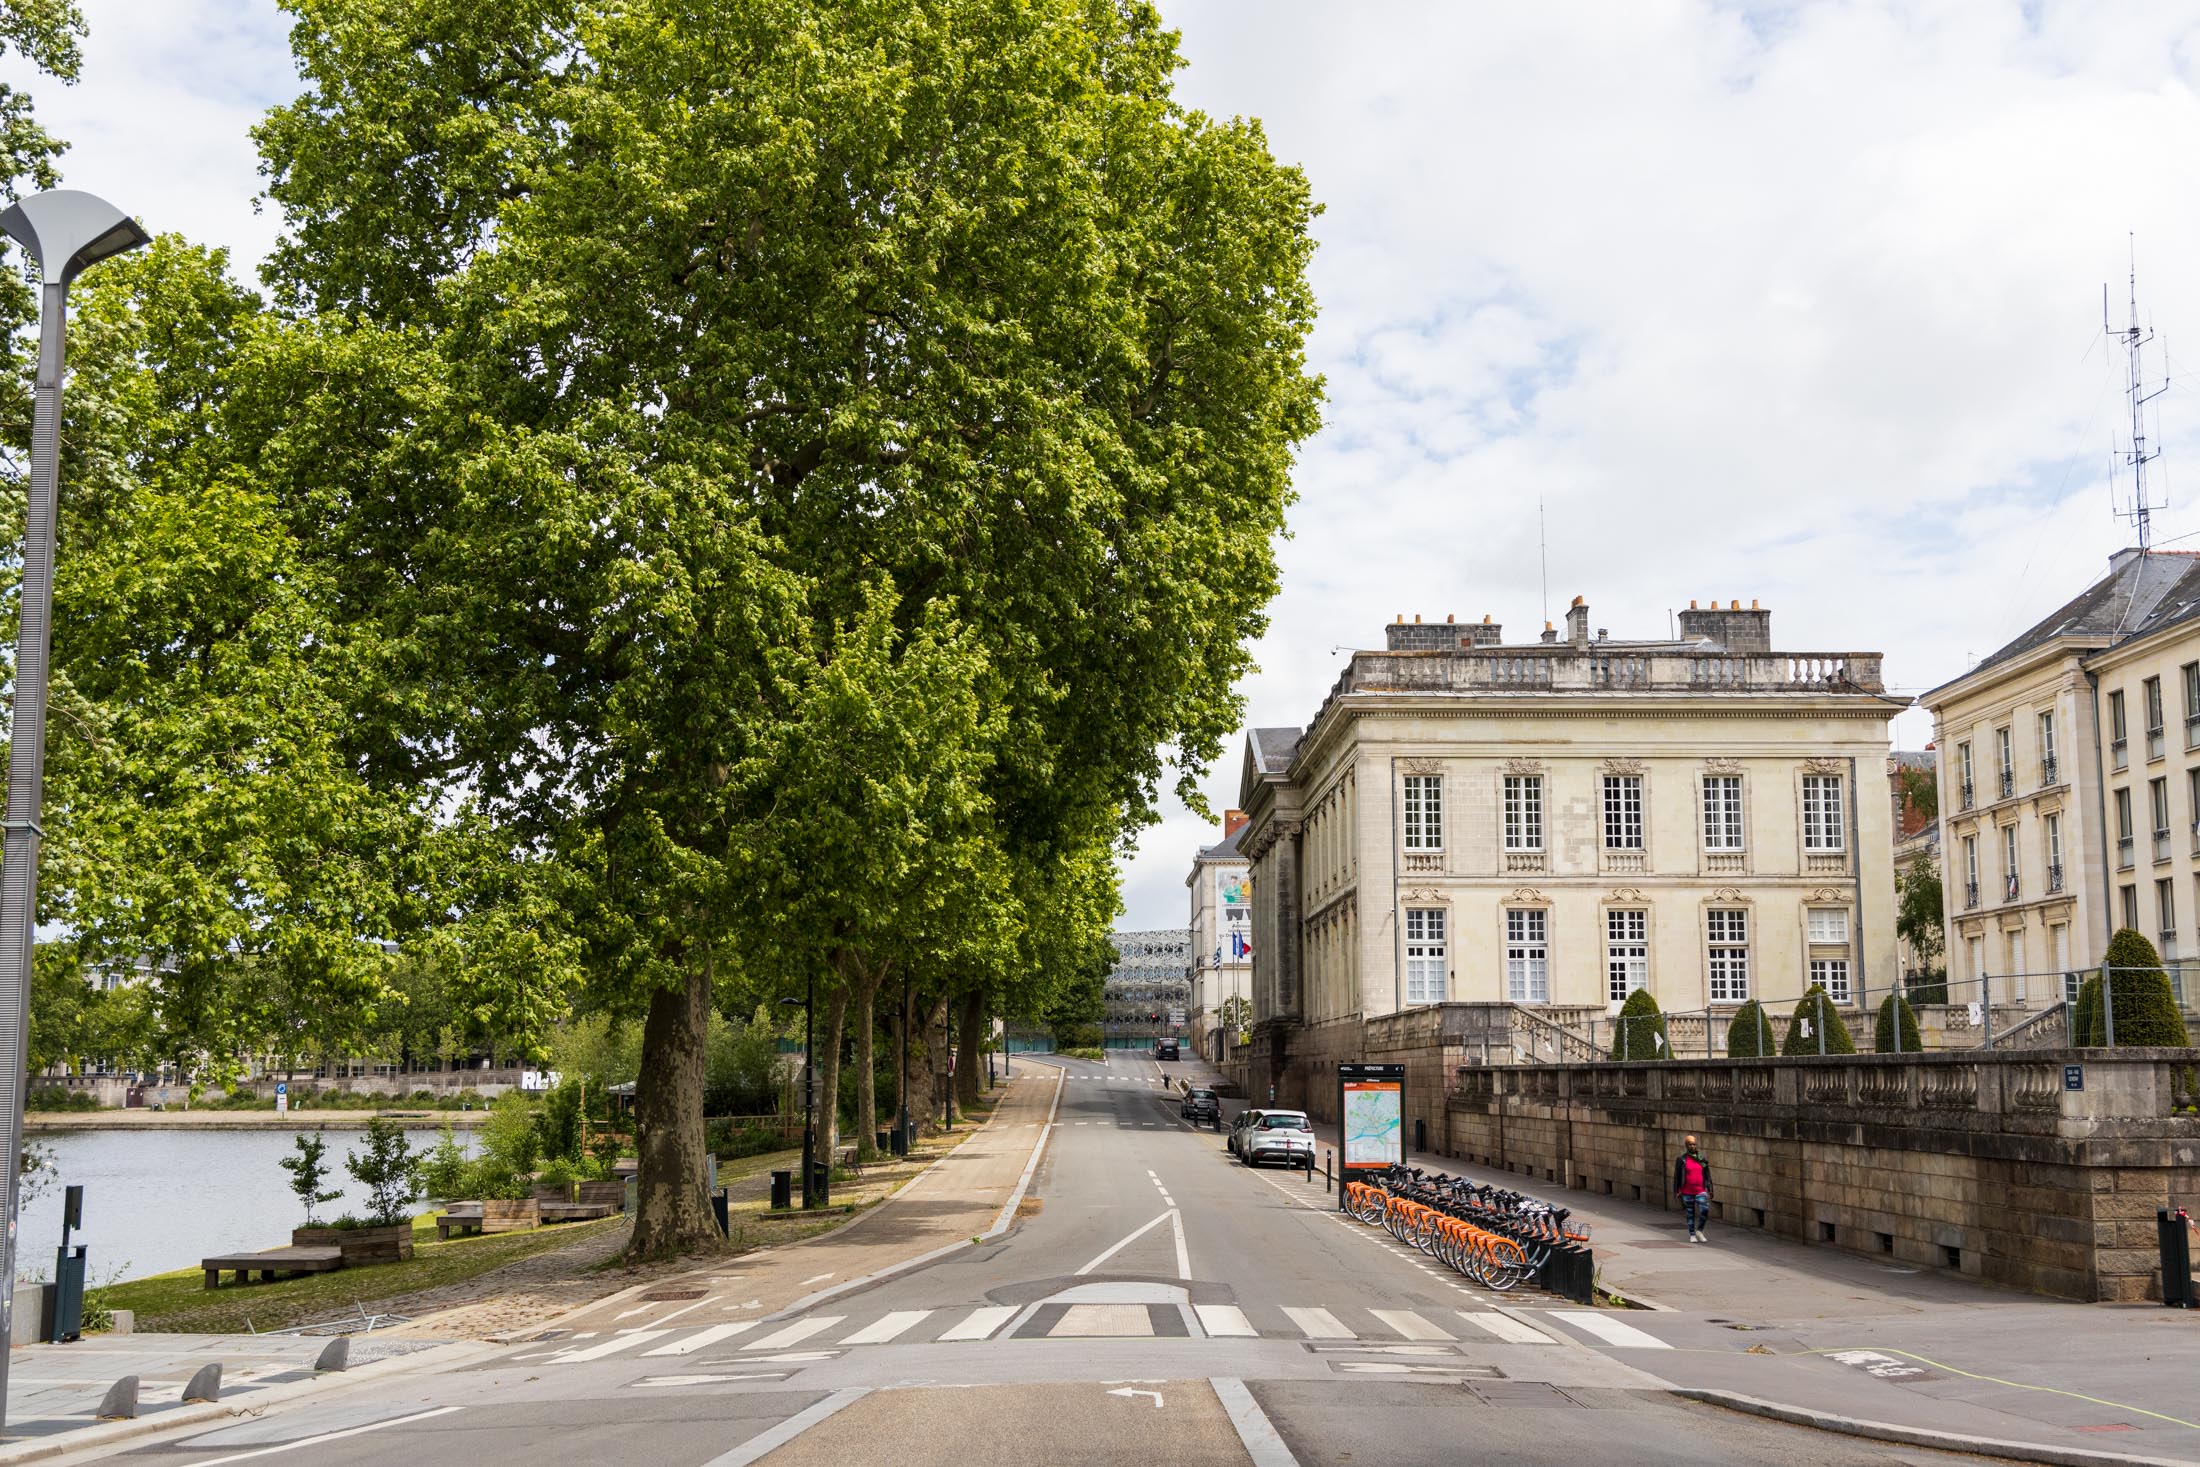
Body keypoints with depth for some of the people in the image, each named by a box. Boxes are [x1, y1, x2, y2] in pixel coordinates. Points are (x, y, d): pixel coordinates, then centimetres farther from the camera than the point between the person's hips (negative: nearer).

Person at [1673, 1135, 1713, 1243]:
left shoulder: (1702, 1158, 4)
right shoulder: (1682, 1159, -2)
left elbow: (1707, 1174, 8)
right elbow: (1677, 1176, 0)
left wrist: (1710, 1189, 3)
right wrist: (1677, 1191, -2)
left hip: (1700, 1190, 1)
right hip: (1687, 1191, -1)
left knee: (1705, 1210, -14)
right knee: (1690, 1213, 6)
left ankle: (1699, 1231, 7)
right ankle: (1692, 1235, 21)